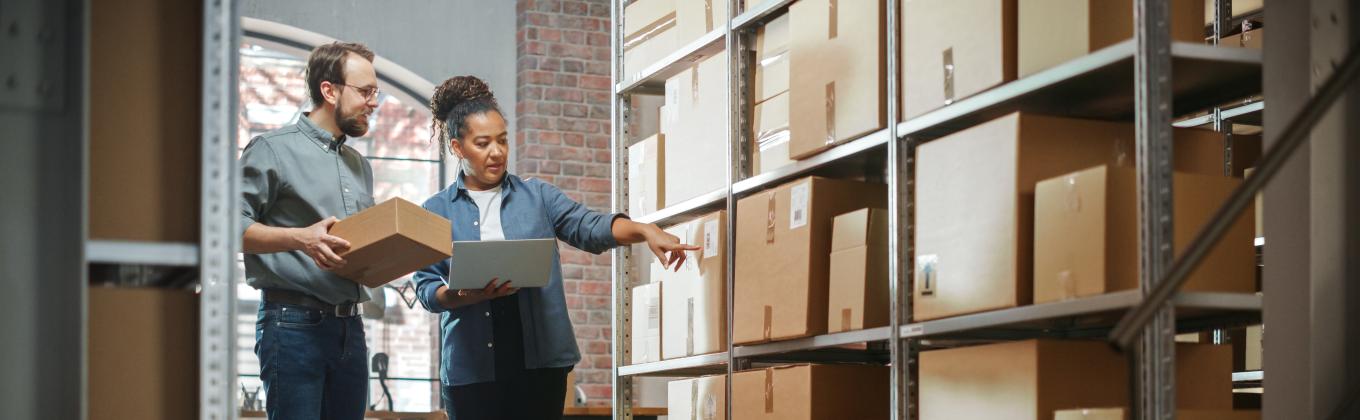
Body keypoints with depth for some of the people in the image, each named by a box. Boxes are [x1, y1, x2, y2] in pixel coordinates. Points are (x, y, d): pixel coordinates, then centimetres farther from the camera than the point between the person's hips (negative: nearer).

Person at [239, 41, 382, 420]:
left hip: (350, 327, 7)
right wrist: (300, 238, -23)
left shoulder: (359, 165, 22)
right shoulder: (274, 149, -2)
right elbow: (234, 227, -10)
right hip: (294, 325, -7)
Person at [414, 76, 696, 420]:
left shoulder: (537, 196, 10)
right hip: (471, 364, -1)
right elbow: (426, 288, 2)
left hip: (540, 356, 1)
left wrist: (646, 231, -22)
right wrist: (469, 295, -19)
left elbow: (589, 227, -4)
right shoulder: (436, 211, 7)